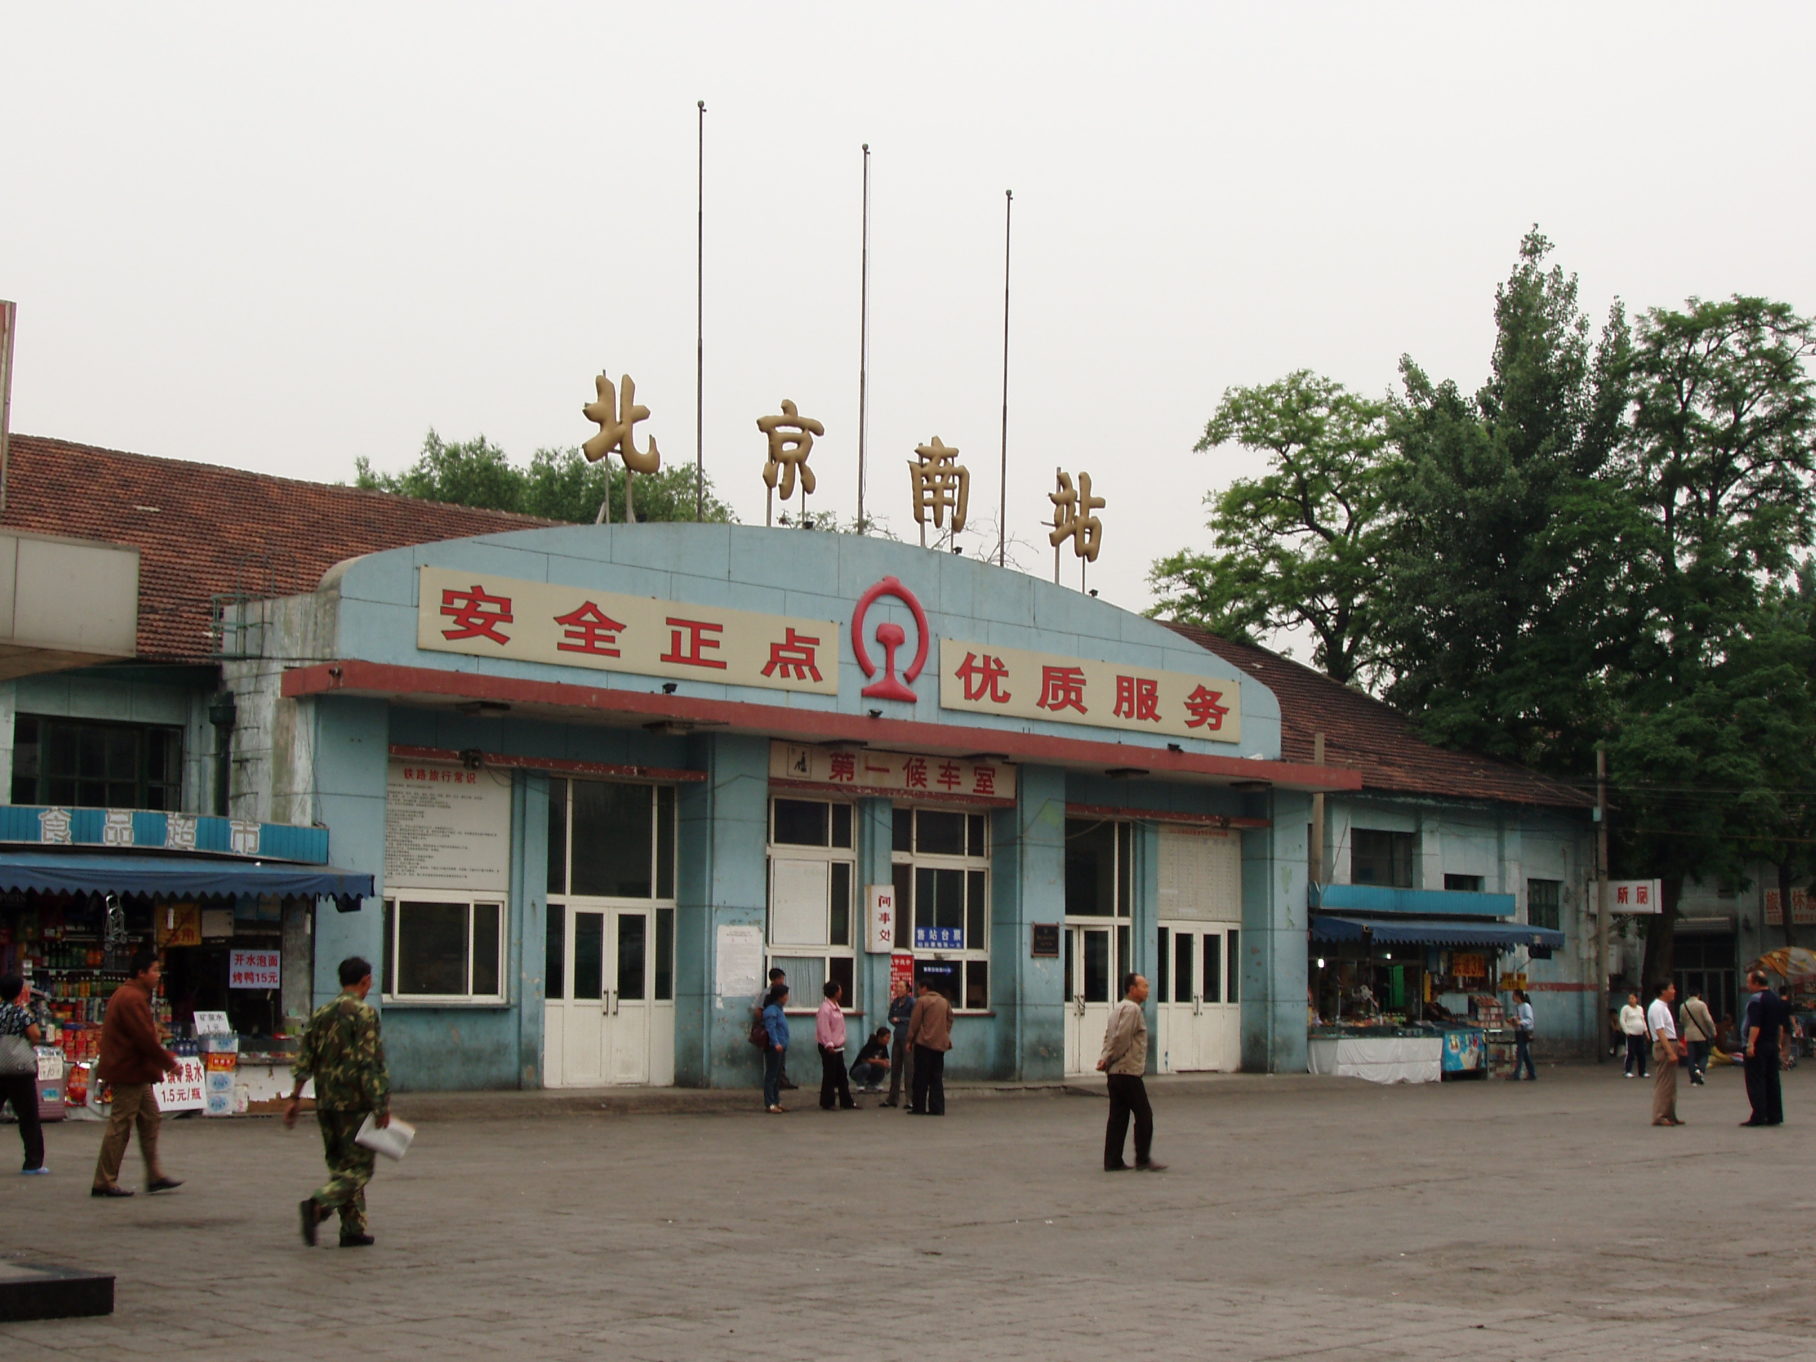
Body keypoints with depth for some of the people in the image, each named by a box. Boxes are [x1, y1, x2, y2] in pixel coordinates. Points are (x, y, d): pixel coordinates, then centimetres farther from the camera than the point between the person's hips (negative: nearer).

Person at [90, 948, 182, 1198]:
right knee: (120, 1126, -7)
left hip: (136, 1072, 11)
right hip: (128, 1072, -11)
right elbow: (145, 1038, -21)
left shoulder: (132, 995, 17)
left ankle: (155, 1177, 17)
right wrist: (168, 1062, -12)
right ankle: (104, 1182, -2)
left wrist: (165, 1058, 16)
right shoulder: (132, 999, -18)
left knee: (150, 1119, 13)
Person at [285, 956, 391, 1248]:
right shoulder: (364, 1013, -10)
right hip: (355, 1101, -7)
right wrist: (381, 1105, -15)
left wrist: (295, 1097, 13)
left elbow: (304, 1059, 9)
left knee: (341, 1164, 14)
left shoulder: (320, 1013, 11)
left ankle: (353, 1230, 13)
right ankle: (318, 1204, -23)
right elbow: (369, 1063, -16)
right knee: (359, 1166, -2)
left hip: (326, 1102, 7)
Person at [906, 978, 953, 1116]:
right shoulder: (945, 1002, 13)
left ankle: (918, 1107, -1)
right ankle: (937, 1108, 1)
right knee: (937, 1077, 6)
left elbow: (914, 1022, -6)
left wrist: (910, 1040, 2)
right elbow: (949, 1021, 15)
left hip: (924, 1043, -5)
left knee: (921, 1077, -1)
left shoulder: (921, 1001, -5)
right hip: (940, 1044, 5)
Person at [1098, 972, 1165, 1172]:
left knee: (1118, 1117, 9)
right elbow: (1121, 1038, -19)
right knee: (1144, 1115, -2)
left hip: (1115, 1073, 10)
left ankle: (1113, 1161, 8)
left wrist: (1105, 1058, 3)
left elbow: (1109, 1036, 16)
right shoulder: (1132, 1009, -13)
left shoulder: (1119, 1008, 20)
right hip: (1129, 1071, -10)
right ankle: (1143, 1159, 1)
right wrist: (1108, 1059, -8)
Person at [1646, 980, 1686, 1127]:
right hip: (1664, 1047, -11)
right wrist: (1670, 1052, -27)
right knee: (1664, 1083, -9)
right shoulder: (1657, 1008, -16)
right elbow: (1660, 1032, -23)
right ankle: (1659, 1116, -7)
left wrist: (1677, 1045, 23)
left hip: (1670, 1045, 11)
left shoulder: (1664, 1007, 16)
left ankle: (1669, 1115, 21)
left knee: (1670, 1083, 14)